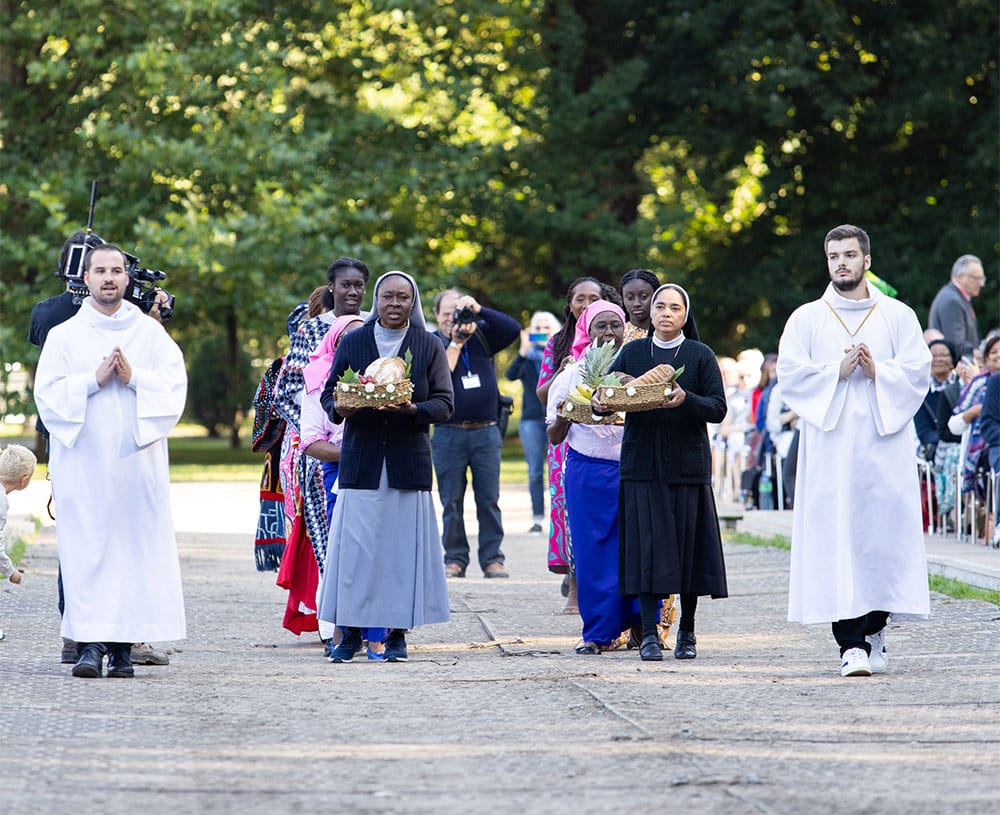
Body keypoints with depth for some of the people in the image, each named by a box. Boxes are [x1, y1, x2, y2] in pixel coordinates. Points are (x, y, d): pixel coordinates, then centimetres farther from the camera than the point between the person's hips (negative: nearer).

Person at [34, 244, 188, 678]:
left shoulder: (151, 333, 11)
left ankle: (123, 644, 1)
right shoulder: (64, 336, 8)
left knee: (135, 548, -3)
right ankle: (90, 644, -9)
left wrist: (134, 377, -12)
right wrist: (95, 379, -12)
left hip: (137, 459, 1)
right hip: (83, 460, -1)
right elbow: (47, 393, 0)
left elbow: (174, 386, 3)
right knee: (87, 550, -8)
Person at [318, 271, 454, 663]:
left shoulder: (429, 346, 7)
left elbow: (445, 403, 2)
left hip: (408, 463, 0)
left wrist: (413, 409, -18)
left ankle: (398, 634, 5)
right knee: (354, 546, -4)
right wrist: (339, 408, -14)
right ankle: (351, 633, 4)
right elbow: (328, 394, 9)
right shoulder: (351, 343, 9)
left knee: (403, 545, -2)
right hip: (361, 461, 0)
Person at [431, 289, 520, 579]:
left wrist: (479, 310, -12)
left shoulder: (482, 335, 9)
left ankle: (492, 558, 4)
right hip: (449, 433, -1)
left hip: (485, 432, 1)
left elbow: (513, 329, -5)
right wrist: (455, 343, -13)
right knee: (451, 500, 2)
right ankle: (455, 558, 7)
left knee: (489, 498, 1)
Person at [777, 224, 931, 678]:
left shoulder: (898, 316, 10)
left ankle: (874, 628, 17)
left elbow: (918, 369, 2)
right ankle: (852, 645, -12)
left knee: (886, 533, -2)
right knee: (836, 536, -9)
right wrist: (838, 371, -12)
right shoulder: (806, 319, 10)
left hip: (885, 444, 1)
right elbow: (791, 372, -1)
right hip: (830, 447, -1)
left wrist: (877, 372, -14)